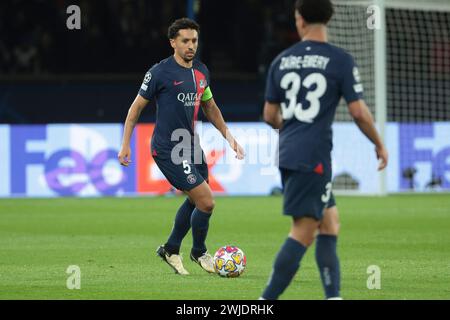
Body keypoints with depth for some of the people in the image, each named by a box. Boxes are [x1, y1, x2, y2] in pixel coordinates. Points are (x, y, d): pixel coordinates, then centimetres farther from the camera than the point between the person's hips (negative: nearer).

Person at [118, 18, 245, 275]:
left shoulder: (201, 71, 8)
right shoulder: (160, 72, -13)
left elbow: (210, 107, 22)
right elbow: (137, 107, -5)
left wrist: (229, 136, 15)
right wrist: (125, 145, -7)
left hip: (191, 145, 8)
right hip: (168, 149, -8)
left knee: (196, 200, 19)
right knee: (206, 202, -11)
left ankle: (171, 250, 38)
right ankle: (199, 252, 14)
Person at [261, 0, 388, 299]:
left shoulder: (282, 61, 9)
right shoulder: (340, 60, -6)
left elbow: (270, 116, 15)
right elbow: (359, 112, -9)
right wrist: (380, 145, 7)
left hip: (288, 153, 7)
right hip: (313, 157, -7)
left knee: (330, 222, 15)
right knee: (304, 231, -7)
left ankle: (333, 296, 10)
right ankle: (267, 301, -12)